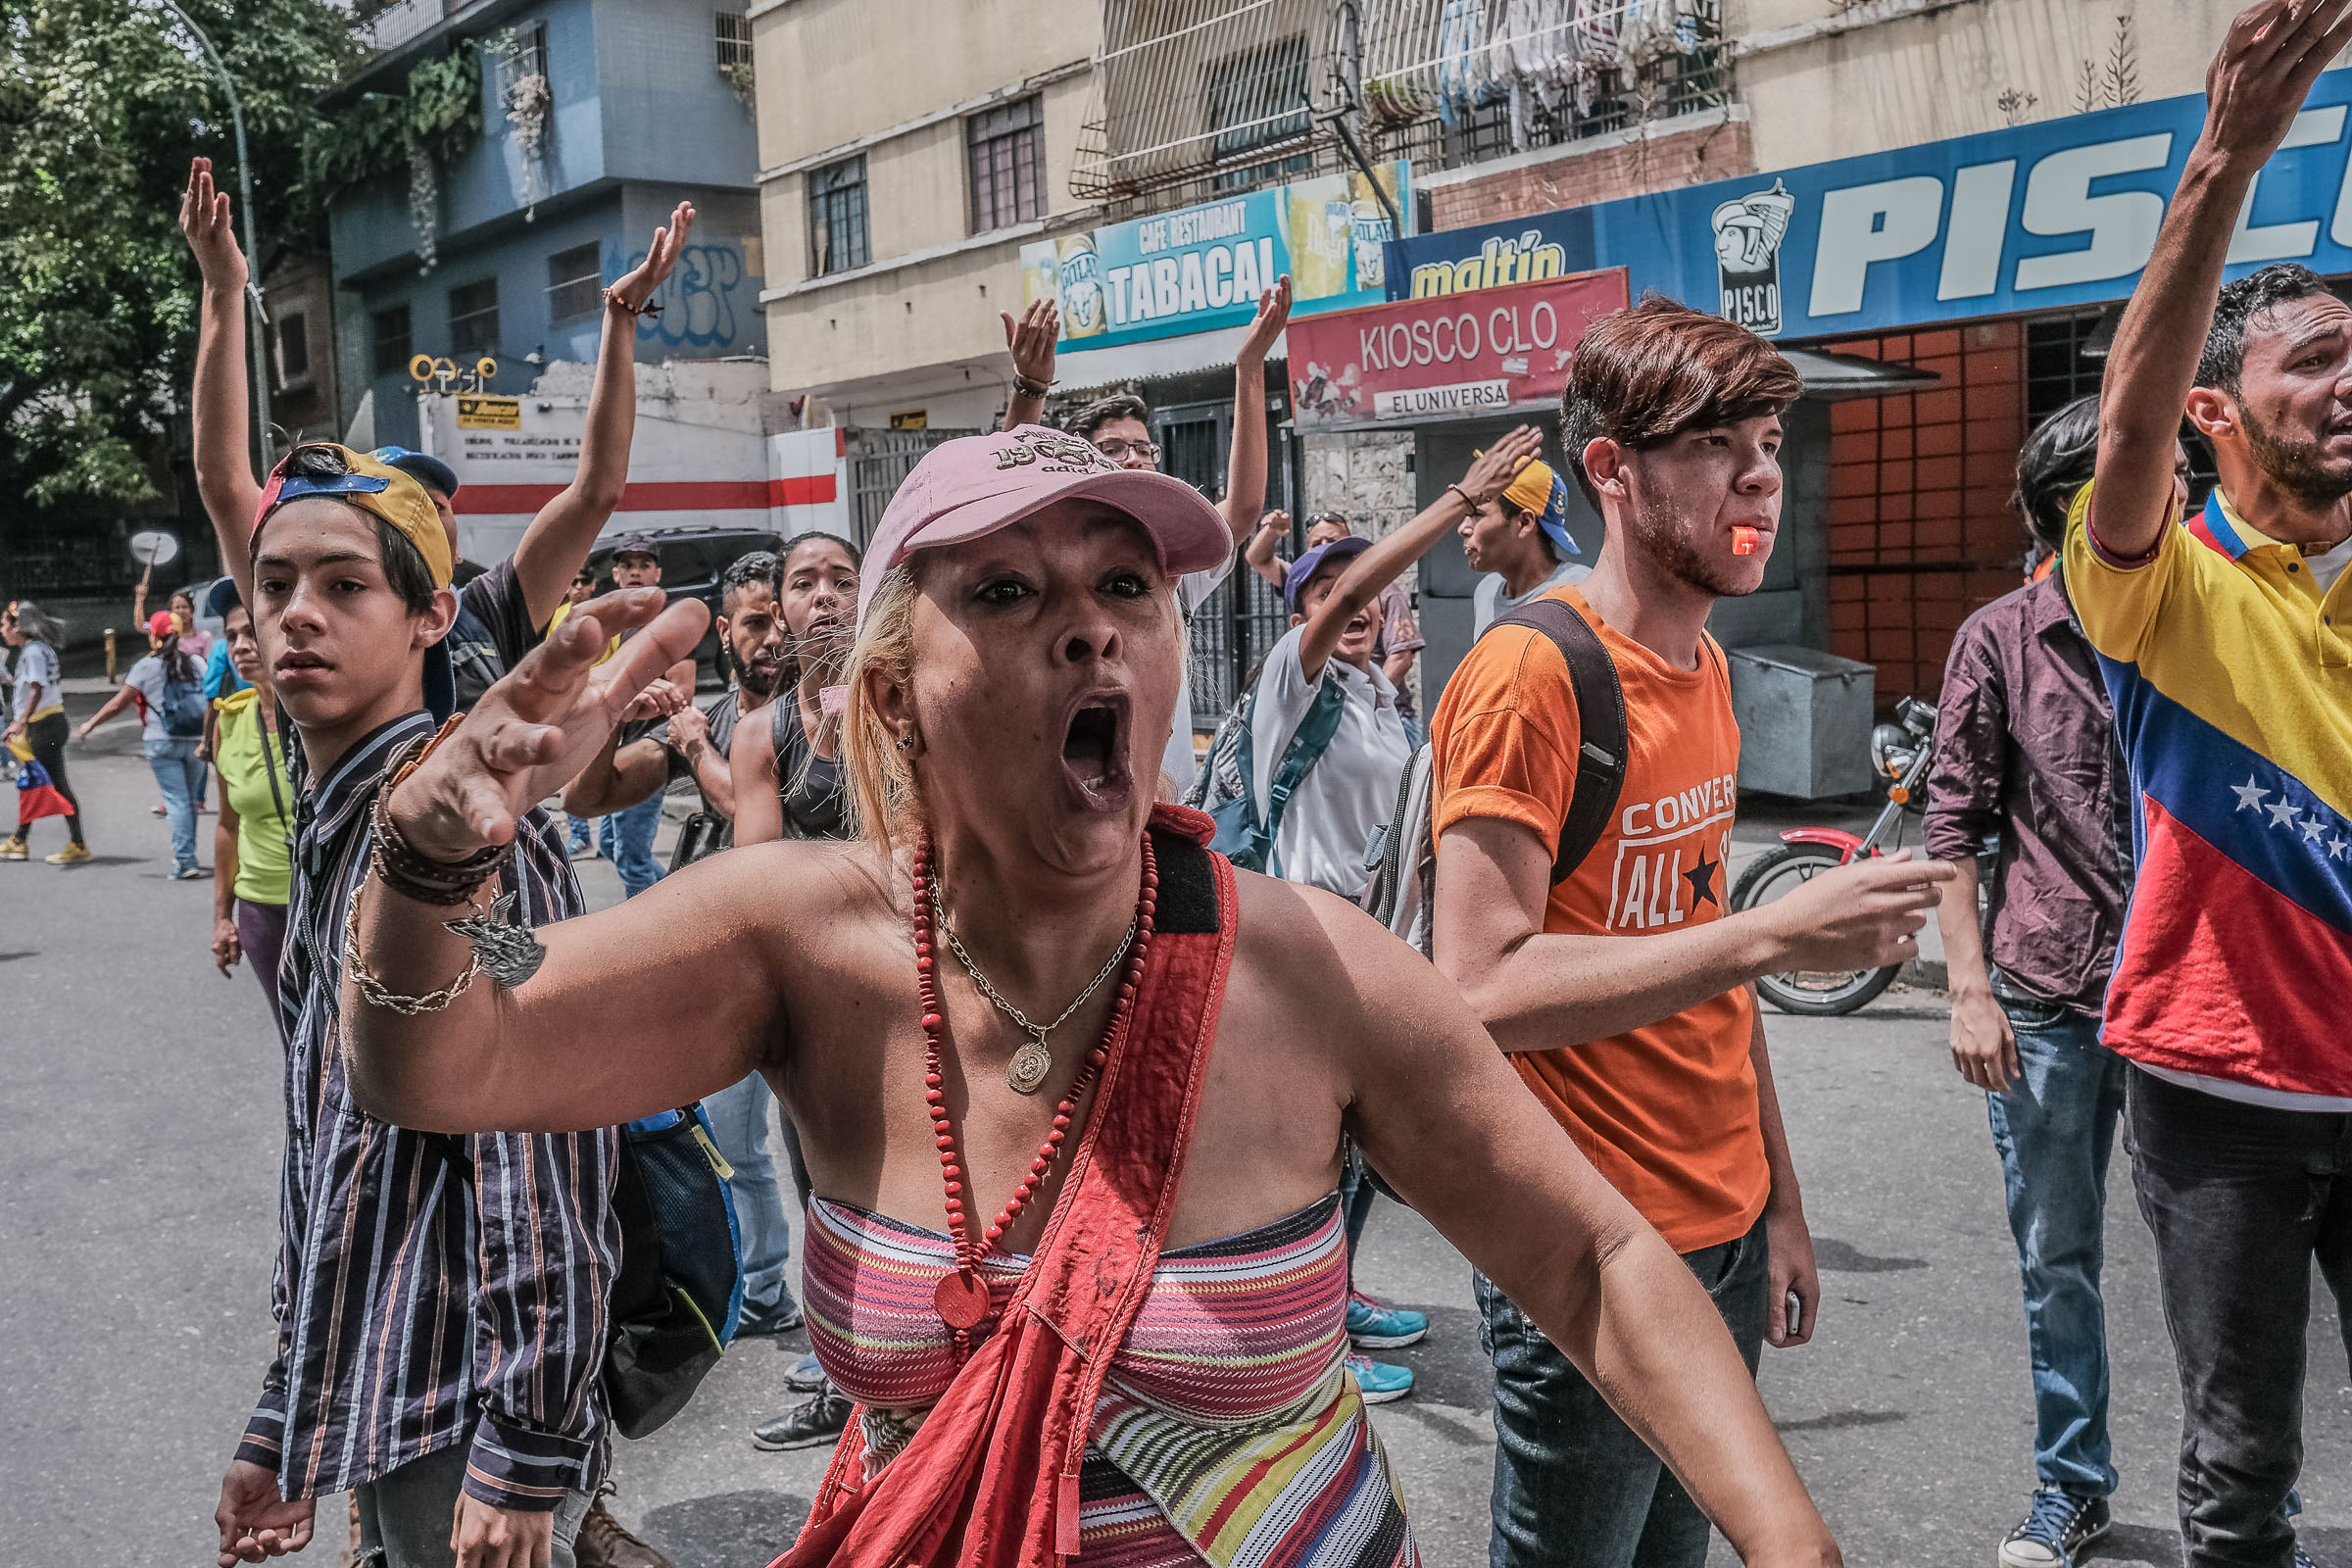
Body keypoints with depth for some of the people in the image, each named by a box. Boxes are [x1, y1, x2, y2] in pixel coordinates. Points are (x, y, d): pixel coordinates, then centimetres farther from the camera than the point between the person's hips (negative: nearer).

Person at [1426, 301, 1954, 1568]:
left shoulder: (1703, 667, 9)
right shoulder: (1528, 676, -18)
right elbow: (1480, 991, -25)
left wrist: (1778, 1202, 13)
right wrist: (1774, 932, -28)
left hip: (1725, 1237, 8)